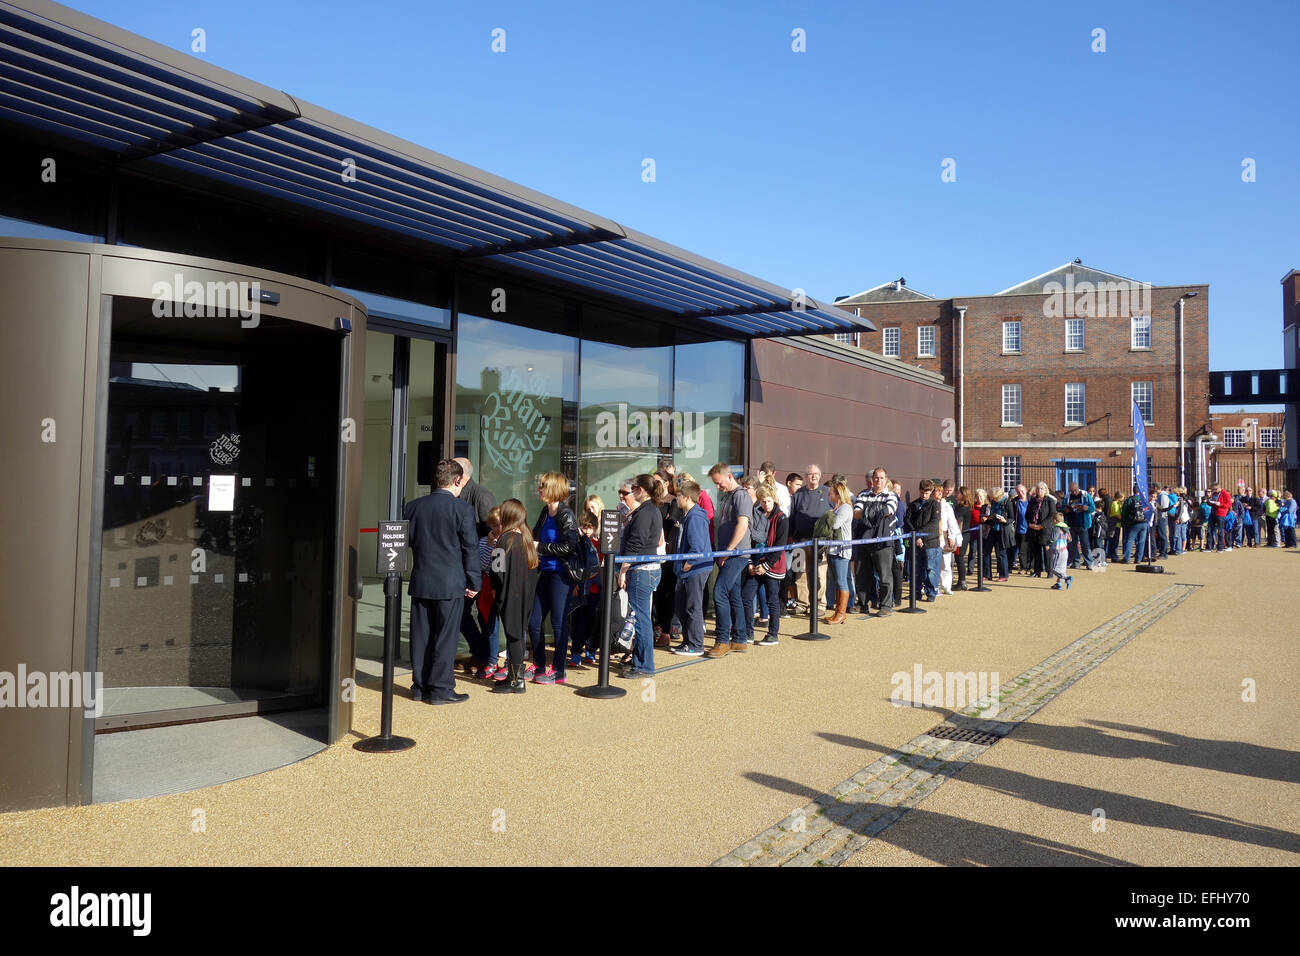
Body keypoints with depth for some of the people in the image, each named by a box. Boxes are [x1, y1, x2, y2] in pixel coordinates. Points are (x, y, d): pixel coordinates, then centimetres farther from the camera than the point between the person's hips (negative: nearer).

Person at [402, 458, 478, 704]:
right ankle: (441, 689, 7)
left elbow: (407, 541, 11)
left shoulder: (413, 506, 4)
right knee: (446, 637, 3)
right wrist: (473, 582, 0)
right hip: (451, 584, -4)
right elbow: (469, 549, -7)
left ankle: (420, 686, 20)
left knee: (421, 636, 12)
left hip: (420, 582, 4)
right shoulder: (461, 509, -9)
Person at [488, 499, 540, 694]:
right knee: (518, 634, 14)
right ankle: (514, 675, 22)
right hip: (526, 595, 8)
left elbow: (500, 569, -15)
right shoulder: (527, 539, 9)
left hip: (510, 595, -8)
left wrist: (494, 588, -3)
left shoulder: (506, 539, -14)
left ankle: (517, 679, 0)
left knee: (513, 635, -3)